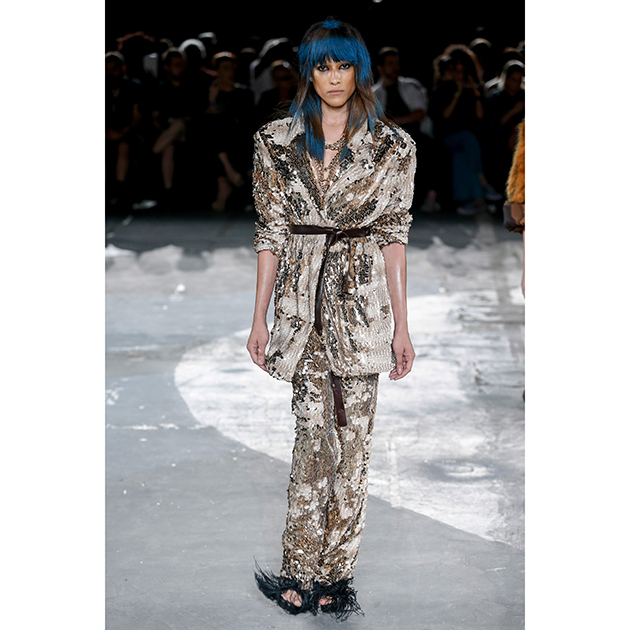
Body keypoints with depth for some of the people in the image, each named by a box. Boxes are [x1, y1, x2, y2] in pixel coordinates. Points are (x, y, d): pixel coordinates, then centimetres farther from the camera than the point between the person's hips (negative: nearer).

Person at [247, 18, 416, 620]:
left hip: (364, 299, 0)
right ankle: (302, 571, 8)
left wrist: (401, 324, 2)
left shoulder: (392, 146, 4)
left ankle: (334, 571, 11)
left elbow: (393, 236, 4)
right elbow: (271, 233, 7)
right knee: (315, 429, -3)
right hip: (303, 298, 0)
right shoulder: (276, 142, 5)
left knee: (352, 435, 1)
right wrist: (259, 317, 5)